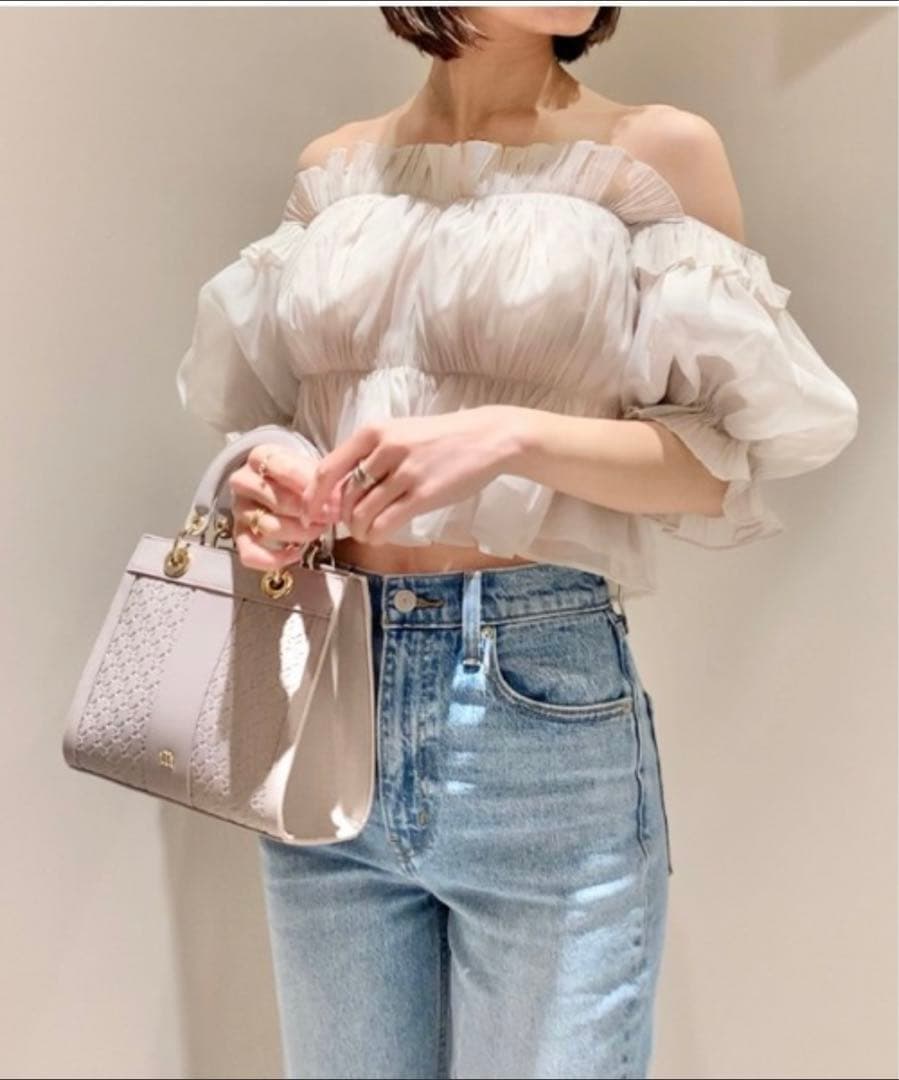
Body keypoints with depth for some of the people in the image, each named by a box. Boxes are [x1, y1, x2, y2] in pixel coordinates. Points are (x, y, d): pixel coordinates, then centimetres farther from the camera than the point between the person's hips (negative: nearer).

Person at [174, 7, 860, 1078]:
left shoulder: (662, 152, 0)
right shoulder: (332, 168, 11)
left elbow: (727, 451, -3)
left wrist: (514, 436, -19)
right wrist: (264, 490, -4)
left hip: (543, 697, -3)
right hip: (324, 680, 4)